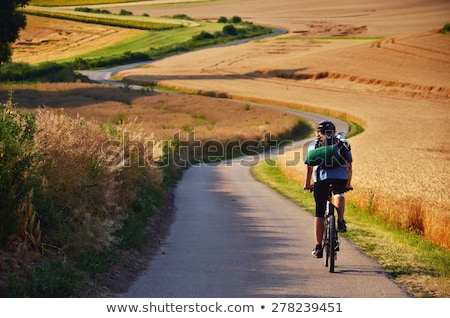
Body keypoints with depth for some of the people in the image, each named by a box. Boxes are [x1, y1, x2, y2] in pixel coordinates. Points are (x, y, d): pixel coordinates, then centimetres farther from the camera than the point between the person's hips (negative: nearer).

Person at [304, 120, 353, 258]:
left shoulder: (315, 145, 22)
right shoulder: (343, 143, 25)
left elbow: (309, 167, 19)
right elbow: (349, 166, 26)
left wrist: (307, 184, 30)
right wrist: (348, 184, 37)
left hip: (322, 178, -1)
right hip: (341, 178, 1)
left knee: (319, 213, 9)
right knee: (339, 194, 35)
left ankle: (318, 247, 9)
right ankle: (341, 221, 12)